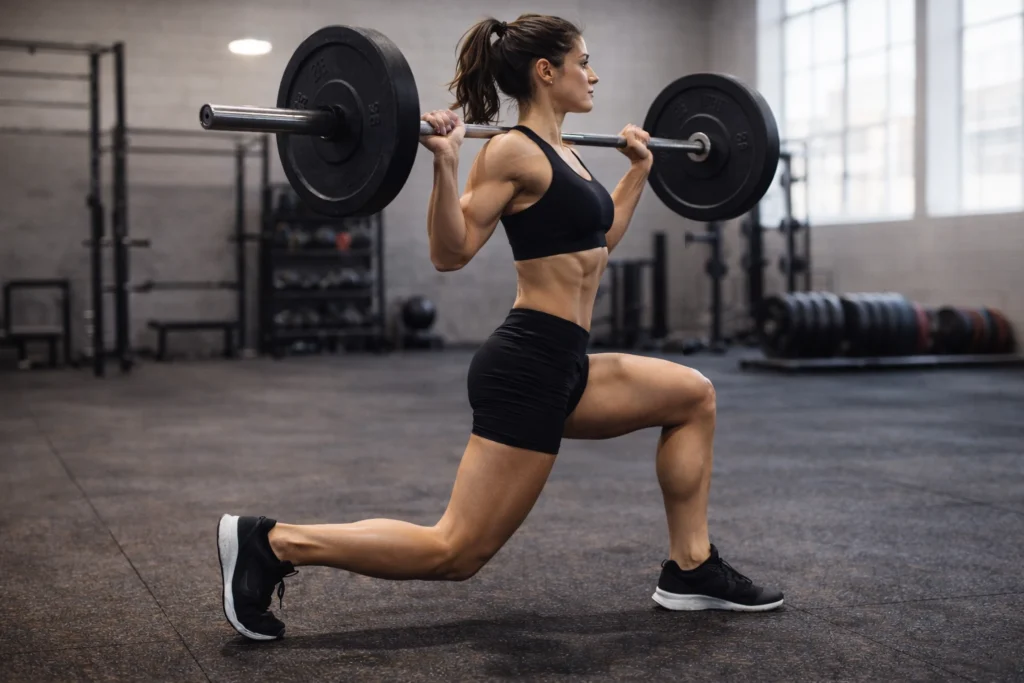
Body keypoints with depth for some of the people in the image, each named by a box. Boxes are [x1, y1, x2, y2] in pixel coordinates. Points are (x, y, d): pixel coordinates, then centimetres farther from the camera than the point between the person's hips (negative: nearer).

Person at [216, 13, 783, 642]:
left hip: (564, 366, 10)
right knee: (455, 552, -7)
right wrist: (445, 161, -27)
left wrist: (640, 168, 35)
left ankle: (691, 573, 21)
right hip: (528, 367, -10)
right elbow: (451, 252, -17)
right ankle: (271, 542, -2)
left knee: (694, 395, 18)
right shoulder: (513, 151, -12)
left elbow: (601, 236, 29)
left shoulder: (562, 153, 15)